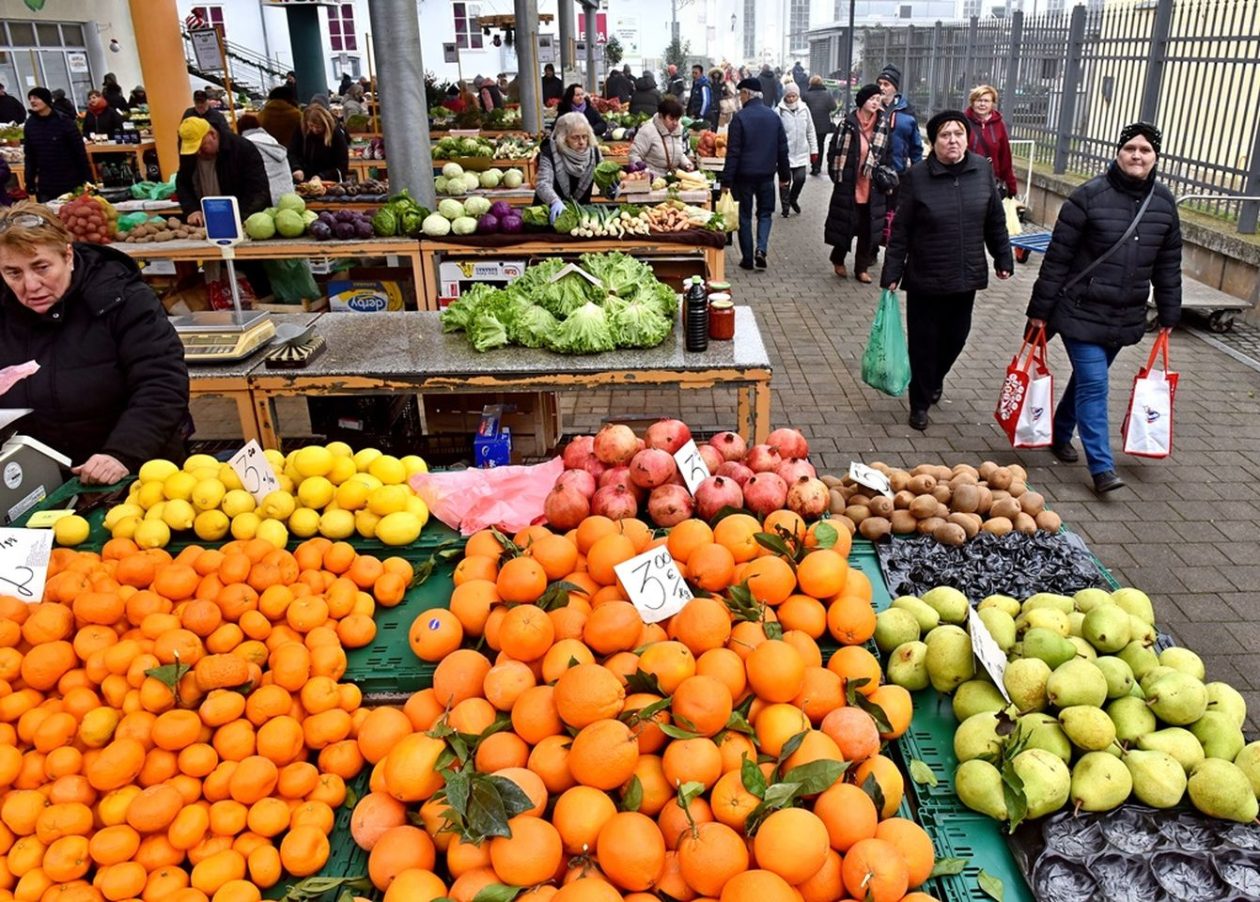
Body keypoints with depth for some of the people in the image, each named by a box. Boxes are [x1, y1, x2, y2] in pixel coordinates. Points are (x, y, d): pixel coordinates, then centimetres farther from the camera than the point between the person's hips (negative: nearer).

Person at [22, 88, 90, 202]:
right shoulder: (30, 124, 4)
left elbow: (80, 151, -8)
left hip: (71, 184, -4)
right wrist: (30, 181, 7)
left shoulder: (64, 121, -9)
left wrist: (88, 179, -11)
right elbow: (29, 155, 10)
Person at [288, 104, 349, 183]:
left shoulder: (336, 134, -11)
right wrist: (296, 168, -17)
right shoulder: (301, 130, -3)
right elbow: (291, 152, 3)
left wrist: (321, 177, -22)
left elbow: (342, 167, -10)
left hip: (329, 181, -3)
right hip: (303, 179, 3)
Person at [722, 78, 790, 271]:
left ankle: (747, 259, 10)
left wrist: (727, 179, -11)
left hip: (744, 175, -4)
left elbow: (733, 151, -14)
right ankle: (761, 249, -6)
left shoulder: (740, 117, -11)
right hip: (767, 175, 4)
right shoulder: (773, 116, 5)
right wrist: (784, 174, 16)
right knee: (765, 213, 16)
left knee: (744, 216, 7)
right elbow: (782, 148, 8)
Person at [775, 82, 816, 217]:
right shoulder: (779, 111, -7)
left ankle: (793, 199, 25)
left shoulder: (804, 109, 4)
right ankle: (785, 205, 22)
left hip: (801, 152, 2)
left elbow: (810, 131, 10)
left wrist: (814, 150, 9)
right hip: (784, 153, -2)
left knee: (800, 178, -3)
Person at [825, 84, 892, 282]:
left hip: (873, 188, 3)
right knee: (845, 226, 5)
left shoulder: (883, 126, 4)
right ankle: (838, 260, 30)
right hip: (848, 186, -3)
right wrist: (837, 175, -4)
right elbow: (834, 151, -2)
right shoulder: (847, 124, -7)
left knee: (868, 229, 8)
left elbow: (886, 155, 10)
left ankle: (862, 268, 21)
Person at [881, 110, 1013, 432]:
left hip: (966, 275, 3)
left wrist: (1003, 258, 11)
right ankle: (920, 404, 20)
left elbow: (995, 220, 9)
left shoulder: (983, 169, 0)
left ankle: (934, 381, 42)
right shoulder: (916, 176, -10)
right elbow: (900, 230, -7)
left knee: (955, 336, 13)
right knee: (923, 341, 4)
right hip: (924, 278, -3)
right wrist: (891, 273, -8)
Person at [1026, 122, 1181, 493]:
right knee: (1093, 385, -8)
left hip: (1125, 317, 5)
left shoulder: (1164, 202, 5)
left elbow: (1168, 263, 12)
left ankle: (1060, 434, 36)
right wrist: (1040, 309, -9)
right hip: (1082, 311, -5)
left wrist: (1168, 313, 12)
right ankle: (1102, 467, -4)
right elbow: (1057, 257, -9)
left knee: (1088, 378, 16)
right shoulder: (1089, 195, -11)